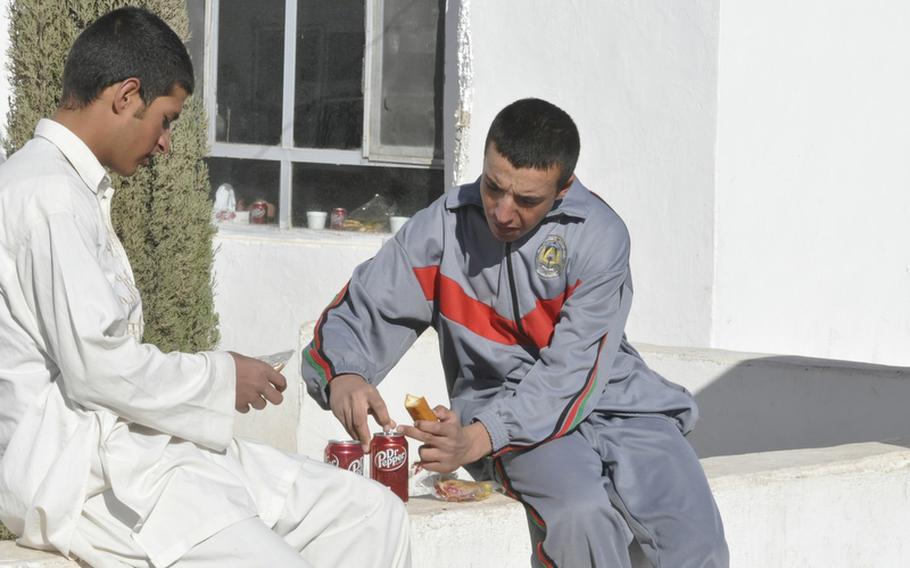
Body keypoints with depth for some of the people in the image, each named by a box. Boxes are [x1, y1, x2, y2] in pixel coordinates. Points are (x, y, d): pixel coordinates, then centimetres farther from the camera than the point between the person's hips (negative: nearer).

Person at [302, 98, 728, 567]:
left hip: (608, 396, 1)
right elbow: (356, 315, -4)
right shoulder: (445, 225, -6)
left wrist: (477, 439, -32)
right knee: (580, 513, -32)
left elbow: (572, 375, -17)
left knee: (690, 530, -24)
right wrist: (344, 377, -29)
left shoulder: (600, 236, -12)